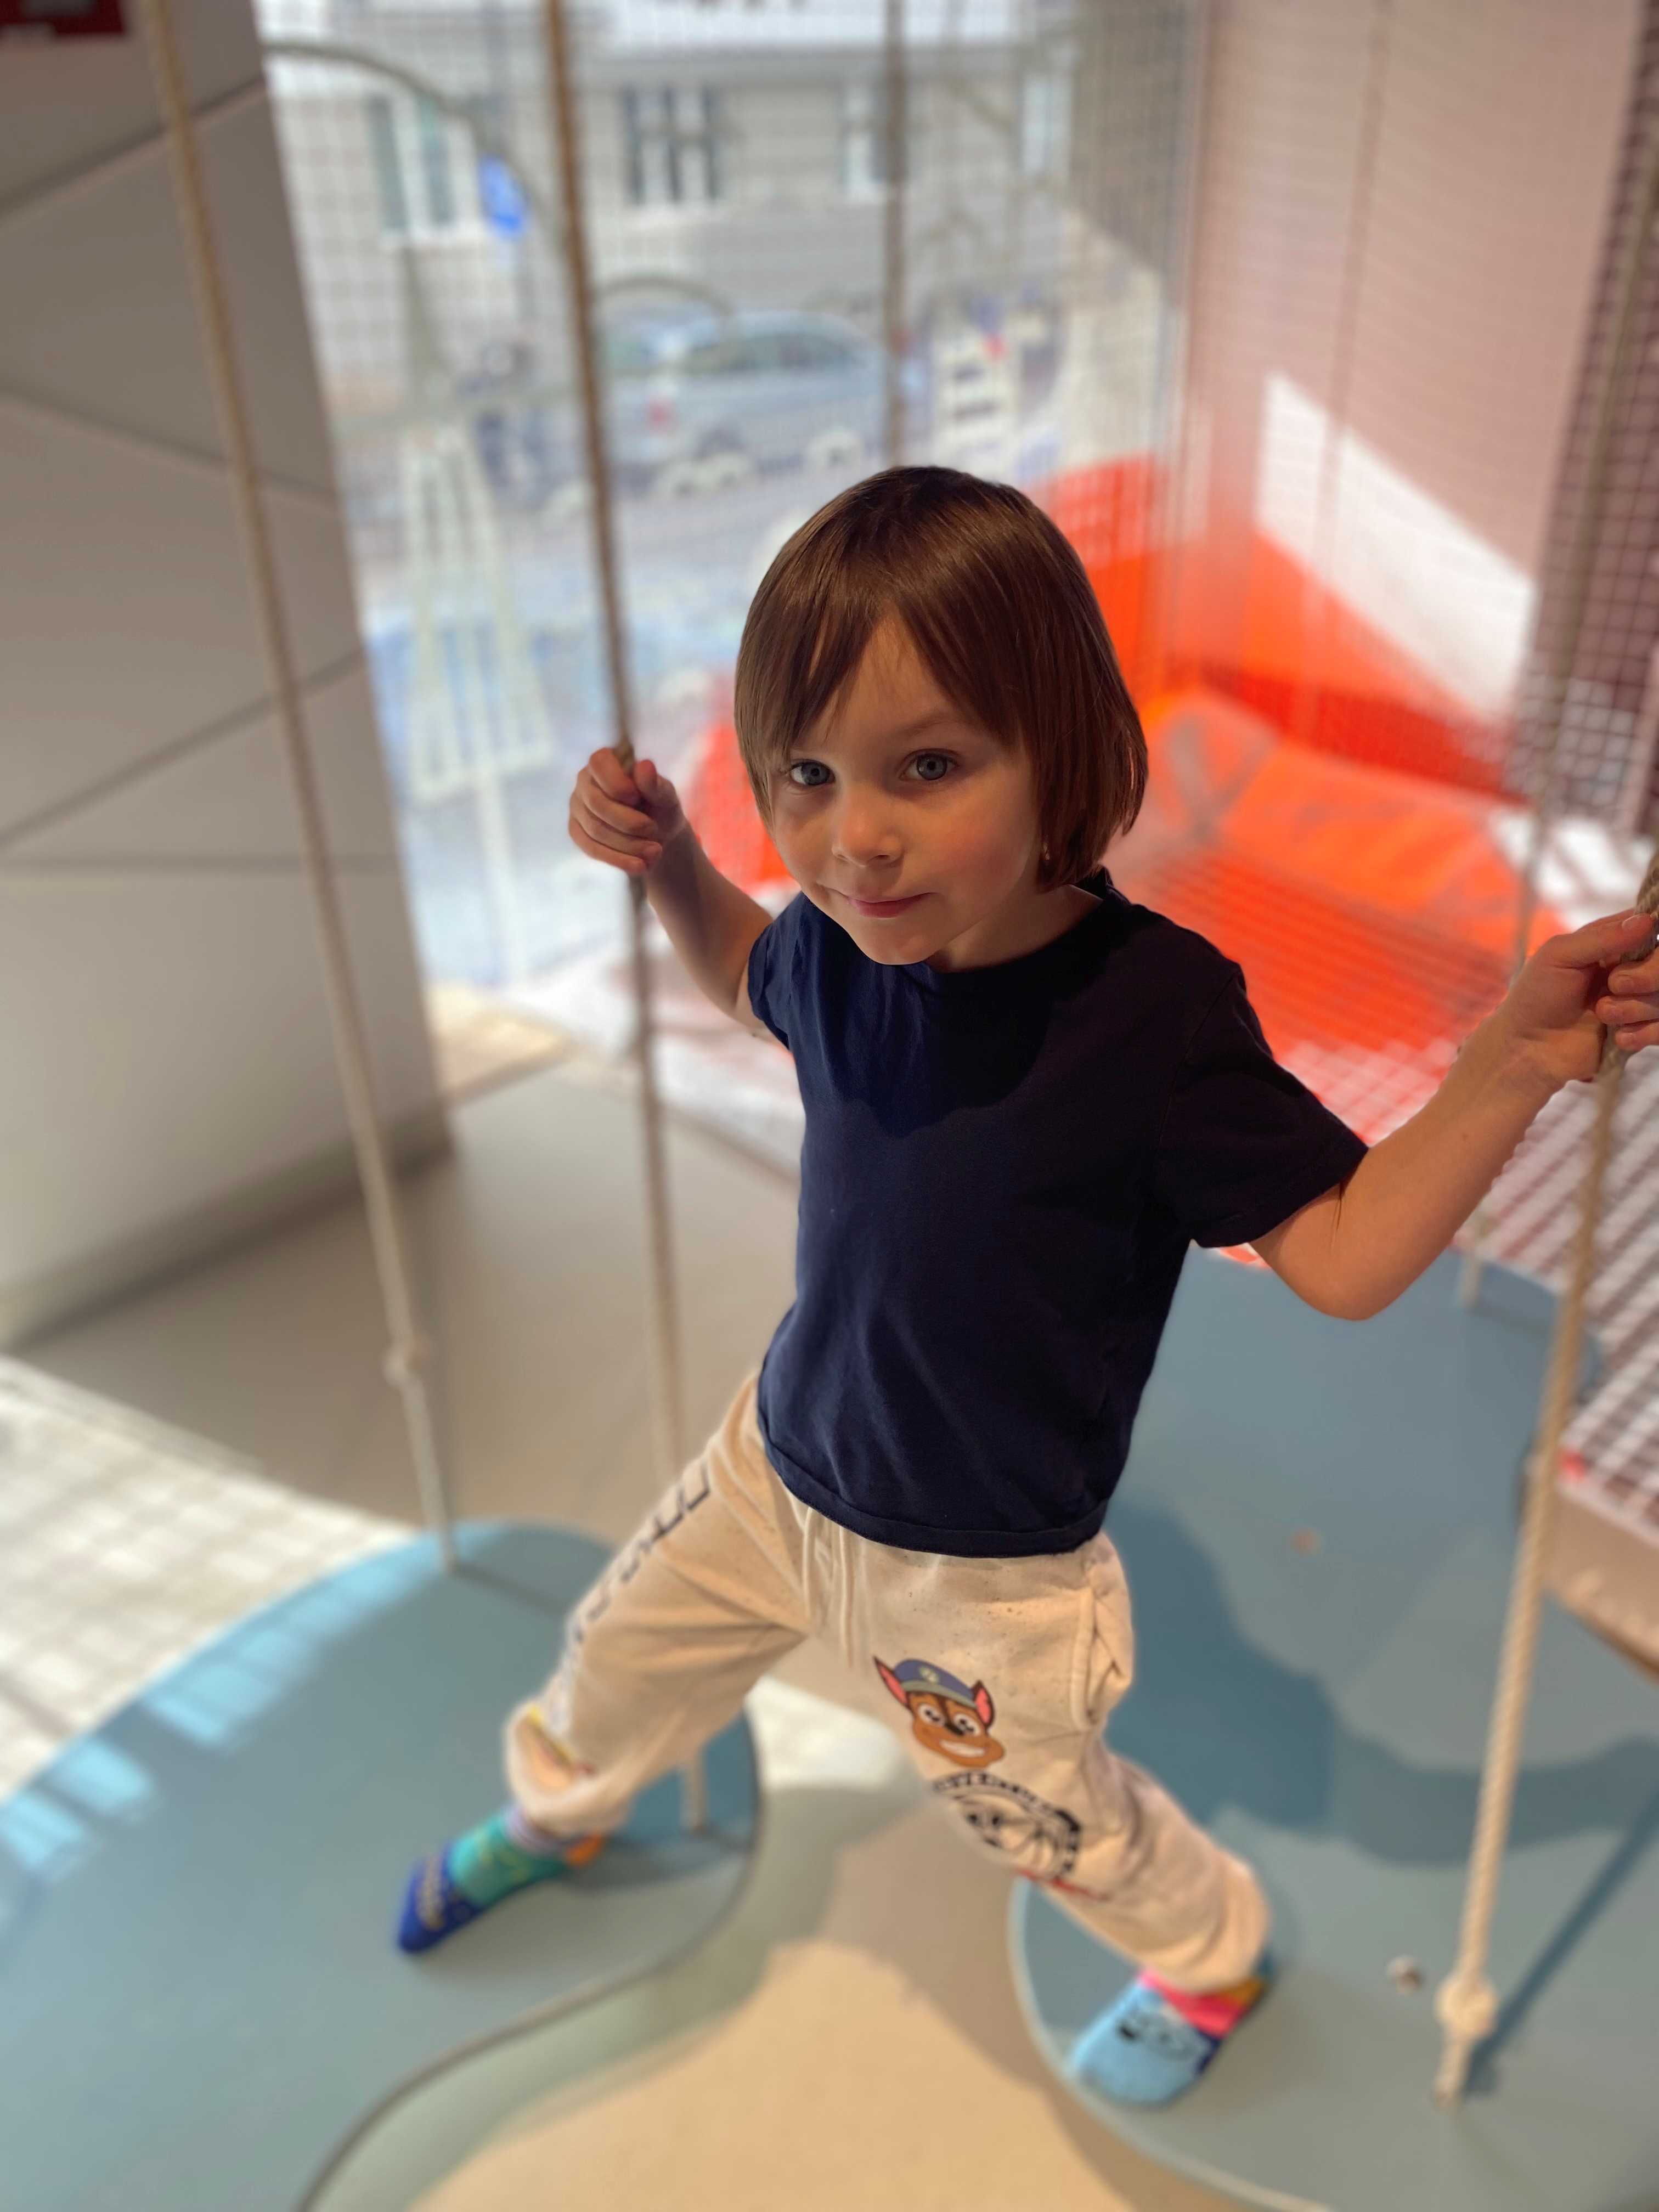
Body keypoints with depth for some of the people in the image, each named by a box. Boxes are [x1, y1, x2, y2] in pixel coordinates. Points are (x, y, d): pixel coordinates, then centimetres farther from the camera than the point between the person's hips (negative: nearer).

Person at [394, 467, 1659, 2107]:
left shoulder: (1152, 1012, -30)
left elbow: (1346, 1255, -25)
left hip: (976, 1572, -5)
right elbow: (751, 982, 10)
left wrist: (1514, 1061, -38)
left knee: (1045, 1820, 20)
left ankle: (1210, 1955, 57)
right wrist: (665, 861, -7)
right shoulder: (845, 942, -15)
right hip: (782, 1463, 5)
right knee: (615, 1662, 27)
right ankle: (551, 1818, 65)